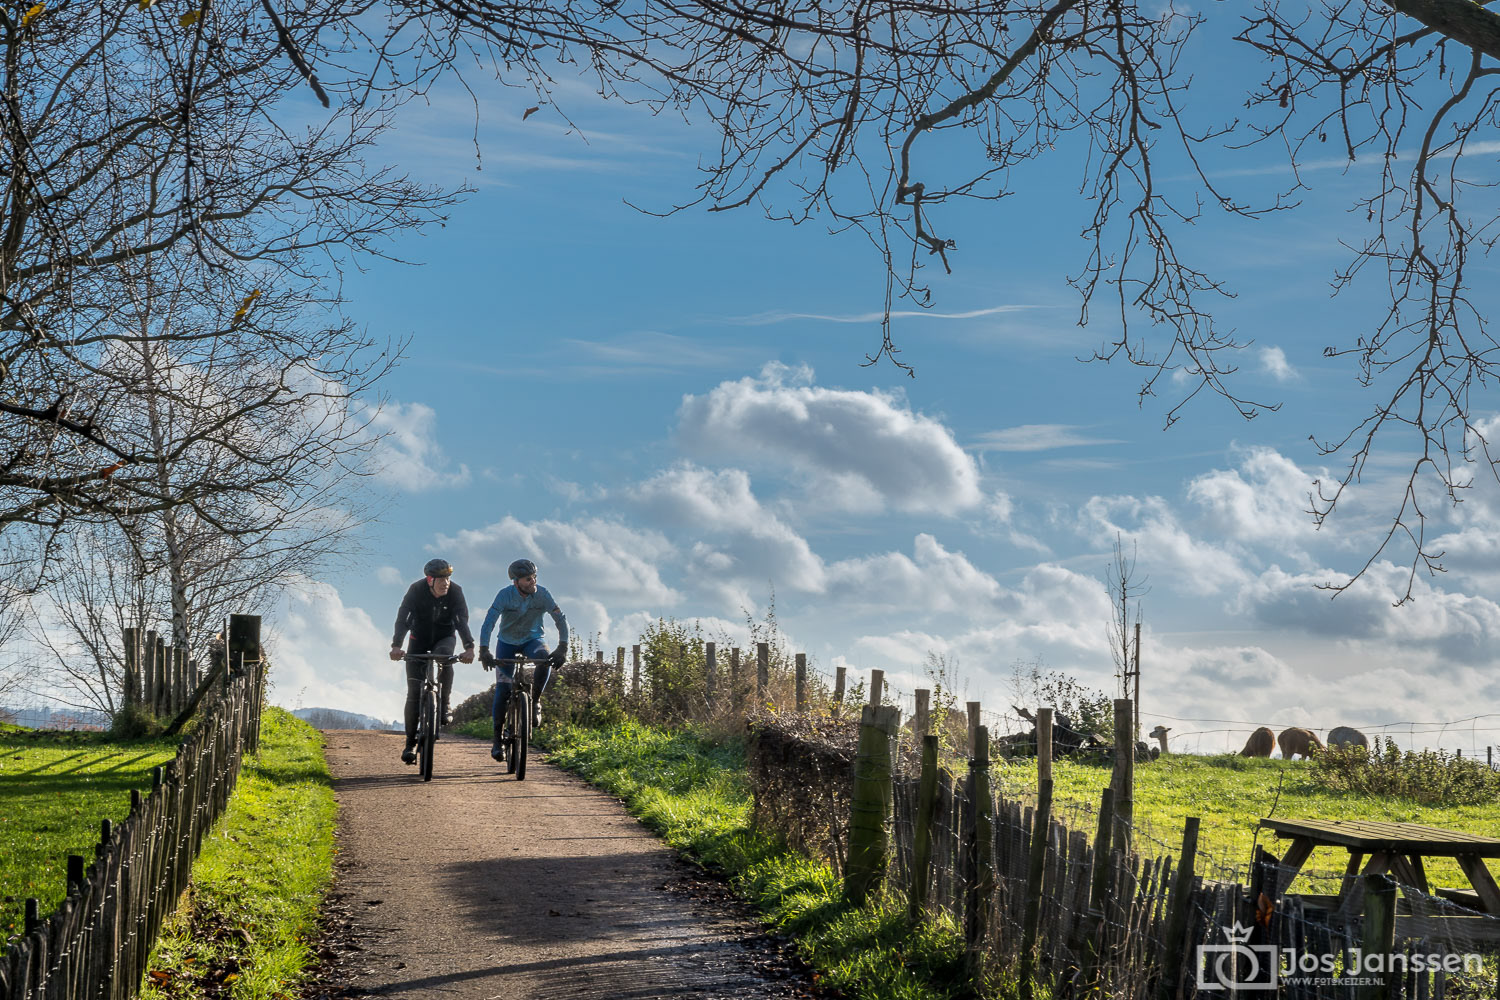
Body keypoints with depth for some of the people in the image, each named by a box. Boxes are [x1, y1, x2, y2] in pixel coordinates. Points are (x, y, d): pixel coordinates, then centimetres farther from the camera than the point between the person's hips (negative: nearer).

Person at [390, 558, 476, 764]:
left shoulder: (455, 591, -19)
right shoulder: (416, 590, -21)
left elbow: (462, 621, -29)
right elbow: (403, 619, -31)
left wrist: (469, 647, -45)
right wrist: (396, 645, -47)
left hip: (444, 637, 0)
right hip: (420, 639, 0)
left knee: (444, 655, -37)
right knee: (414, 691, -9)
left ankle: (444, 706, -20)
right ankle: (410, 743, -2)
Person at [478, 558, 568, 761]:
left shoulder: (542, 594, -20)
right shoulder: (505, 595, -23)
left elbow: (561, 619, -22)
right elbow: (488, 623, -30)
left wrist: (562, 647, -35)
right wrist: (484, 650, -43)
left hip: (532, 640, 1)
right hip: (507, 642, -1)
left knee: (546, 659, -34)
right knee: (502, 690, -9)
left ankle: (535, 701, -13)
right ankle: (498, 738, 4)